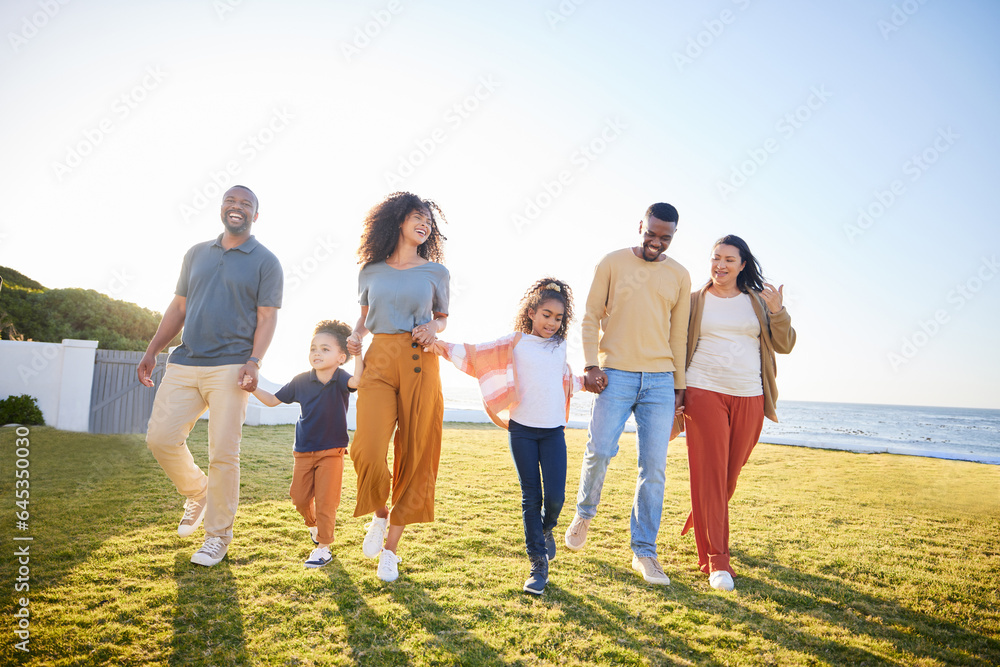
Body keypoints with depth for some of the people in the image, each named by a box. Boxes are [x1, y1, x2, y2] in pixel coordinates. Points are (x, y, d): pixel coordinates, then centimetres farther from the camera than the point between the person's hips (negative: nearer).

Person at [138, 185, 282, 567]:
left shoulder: (265, 262, 3)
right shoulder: (196, 254, 18)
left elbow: (267, 318, -4)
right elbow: (178, 307, 19)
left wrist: (254, 361, -18)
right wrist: (152, 350, 12)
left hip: (230, 368, -4)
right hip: (184, 364, 5)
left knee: (223, 454, -4)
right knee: (161, 438, -2)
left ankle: (219, 535, 11)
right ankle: (197, 492, 26)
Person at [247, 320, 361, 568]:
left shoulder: (340, 379, -15)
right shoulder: (301, 381, -4)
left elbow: (357, 381, -40)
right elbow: (273, 400, 9)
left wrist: (357, 351, -47)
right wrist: (252, 387, -4)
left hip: (331, 452, -4)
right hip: (303, 451, 4)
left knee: (326, 501, -1)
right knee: (300, 498, 10)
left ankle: (323, 546, 17)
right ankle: (312, 524, 43)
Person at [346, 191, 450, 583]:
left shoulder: (435, 272, 9)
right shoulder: (371, 271, 11)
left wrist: (433, 327, -3)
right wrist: (356, 336, 3)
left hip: (420, 363, 0)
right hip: (379, 361, 0)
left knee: (414, 455, 1)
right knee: (368, 451, -17)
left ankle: (391, 547, 18)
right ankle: (379, 514, 17)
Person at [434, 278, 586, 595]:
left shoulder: (559, 346, 12)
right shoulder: (515, 343, 0)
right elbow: (477, 355, -4)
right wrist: (445, 347, -14)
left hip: (554, 430, 3)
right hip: (522, 429, -2)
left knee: (555, 496, -6)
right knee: (531, 497, 1)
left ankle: (545, 528, 30)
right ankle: (538, 564, 12)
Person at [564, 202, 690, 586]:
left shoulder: (679, 276, 12)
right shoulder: (612, 263, 5)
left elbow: (678, 334, 14)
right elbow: (591, 317, 3)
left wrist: (679, 384, 11)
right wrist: (591, 364, -8)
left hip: (660, 380, 2)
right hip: (615, 374, -2)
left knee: (654, 467, 0)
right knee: (600, 451, -9)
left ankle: (644, 552, 11)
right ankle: (584, 514, 22)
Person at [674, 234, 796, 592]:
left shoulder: (758, 302, 12)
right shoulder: (694, 301, 7)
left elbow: (784, 345, 6)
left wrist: (778, 311, -10)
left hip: (749, 398, 3)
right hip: (705, 394, -2)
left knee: (730, 474, 11)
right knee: (709, 474, -7)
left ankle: (701, 523, 38)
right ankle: (716, 560, -2)